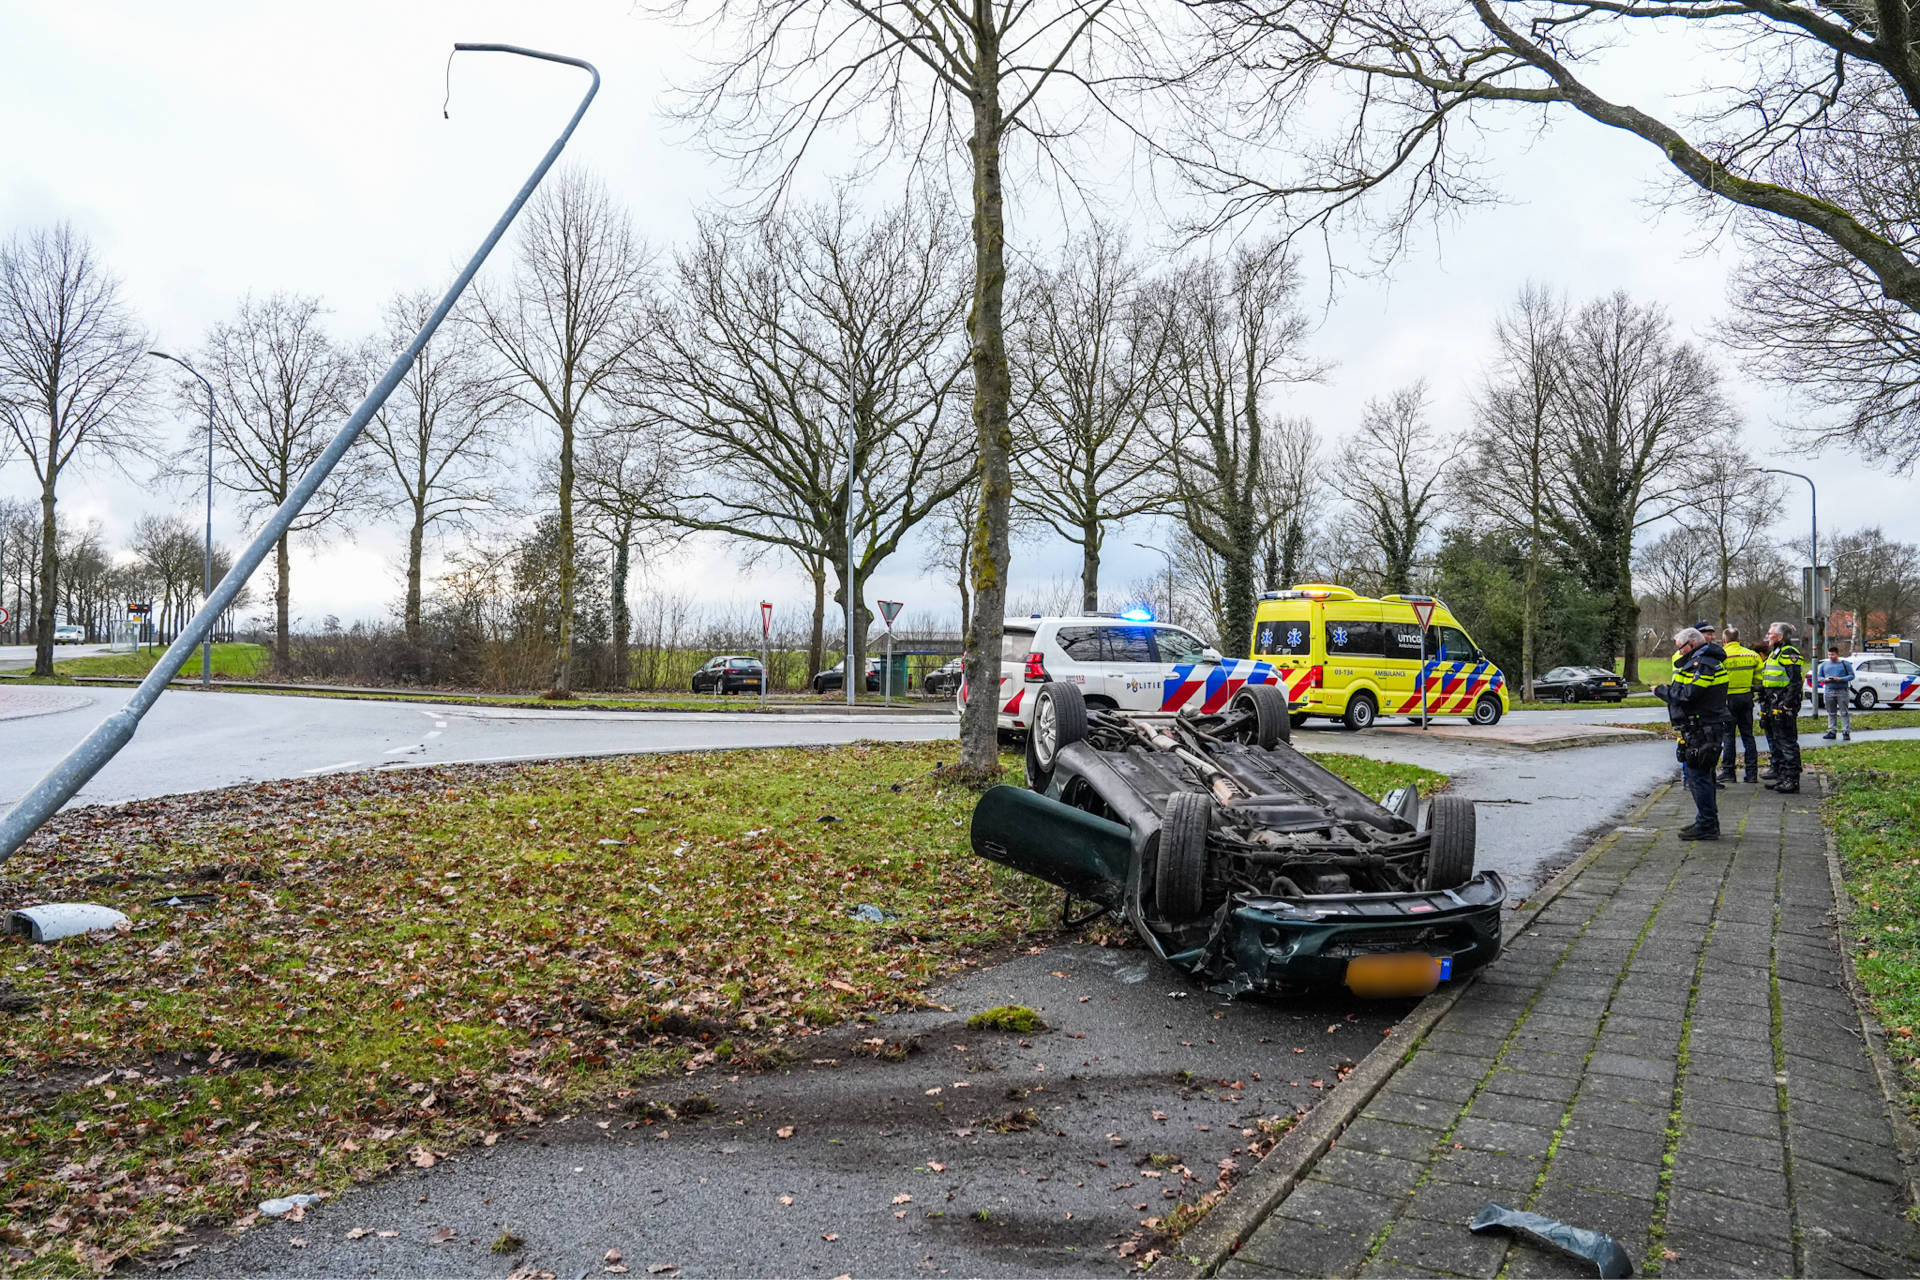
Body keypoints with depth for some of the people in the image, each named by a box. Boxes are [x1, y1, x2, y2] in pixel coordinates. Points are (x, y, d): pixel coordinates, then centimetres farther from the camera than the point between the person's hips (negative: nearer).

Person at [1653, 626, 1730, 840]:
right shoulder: (1709, 661, 19)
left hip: (1700, 731, -11)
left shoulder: (1702, 664, -15)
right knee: (1703, 776, 16)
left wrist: (1660, 690, -9)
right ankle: (1708, 822, 24)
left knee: (1698, 776, -8)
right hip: (1708, 728, 11)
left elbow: (1686, 695, -20)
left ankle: (1707, 825, -5)